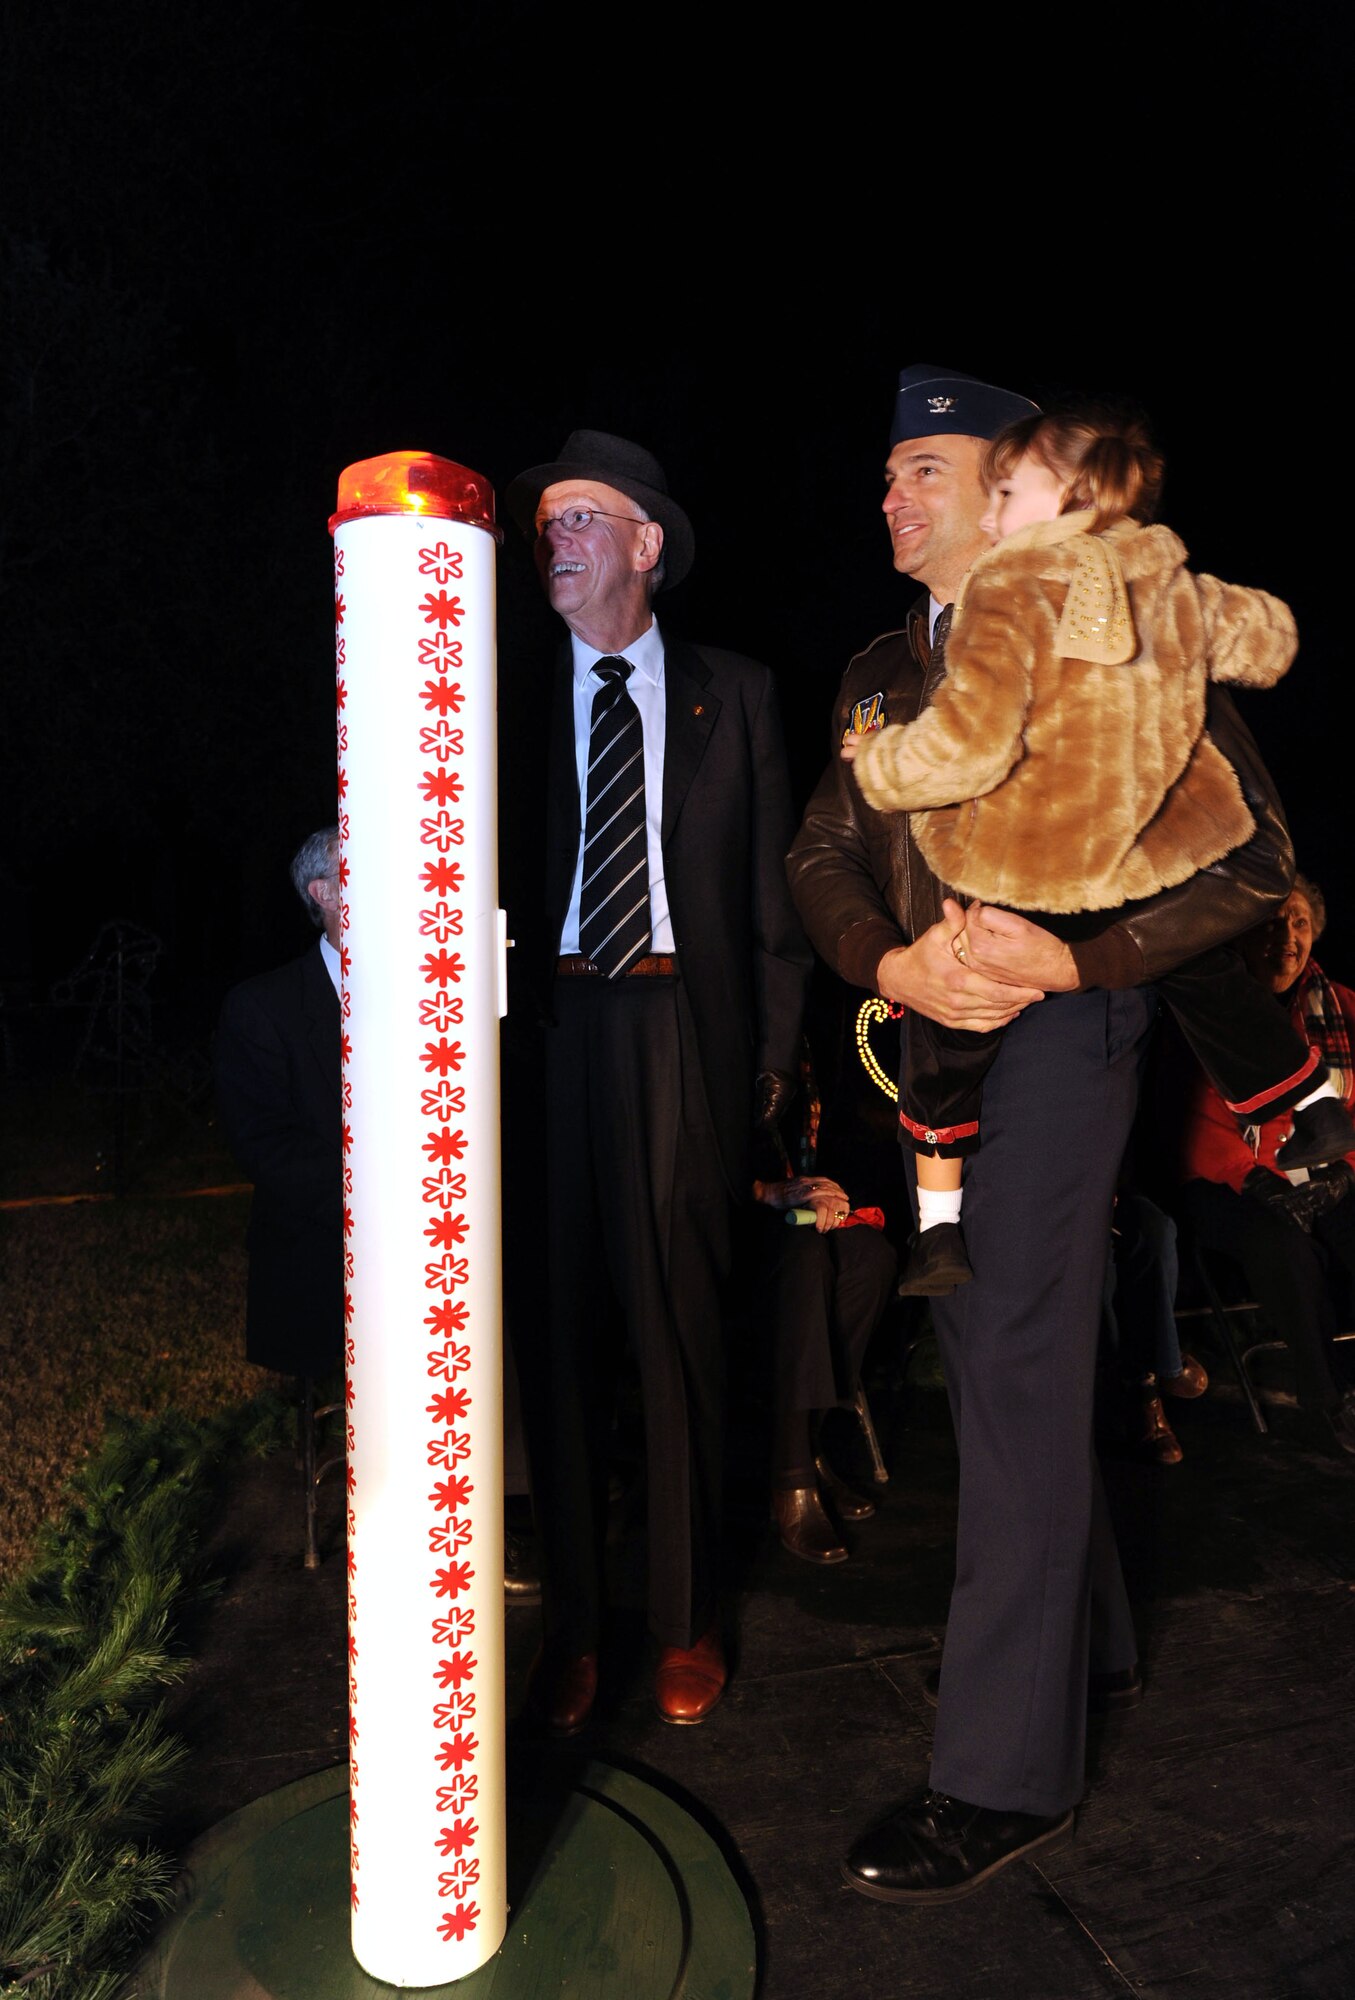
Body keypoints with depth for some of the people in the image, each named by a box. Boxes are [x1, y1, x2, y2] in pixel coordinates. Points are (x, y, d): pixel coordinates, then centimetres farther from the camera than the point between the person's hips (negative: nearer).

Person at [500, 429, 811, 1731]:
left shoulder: (733, 695, 10)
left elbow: (774, 881, 8)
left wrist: (775, 1046, 2)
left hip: (684, 1028, 0)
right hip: (549, 1026, 1)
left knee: (681, 1327, 5)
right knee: (559, 1323, 5)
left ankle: (687, 1620, 24)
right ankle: (569, 1618, 23)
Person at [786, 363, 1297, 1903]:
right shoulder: (878, 674, 15)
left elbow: (1252, 859, -7)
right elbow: (820, 853, 8)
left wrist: (1073, 957, -18)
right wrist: (894, 967, -12)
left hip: (1059, 1028, -7)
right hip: (927, 1033, 7)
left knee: (1015, 1372, -7)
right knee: (994, 1353, 15)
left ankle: (1006, 1772, 6)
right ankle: (1086, 1642, 37)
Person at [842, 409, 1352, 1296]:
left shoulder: (1013, 592, -17)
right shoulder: (1177, 588, 4)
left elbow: (966, 747, -25)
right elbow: (1269, 639, 22)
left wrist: (877, 761, -8)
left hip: (1029, 878, -6)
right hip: (1166, 854, 6)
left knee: (952, 1021, 9)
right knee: (1210, 975, 30)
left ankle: (939, 1228, 14)